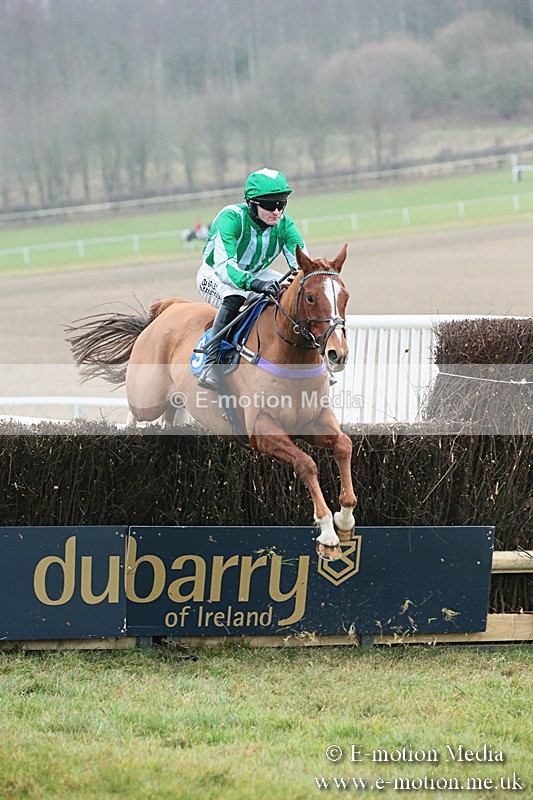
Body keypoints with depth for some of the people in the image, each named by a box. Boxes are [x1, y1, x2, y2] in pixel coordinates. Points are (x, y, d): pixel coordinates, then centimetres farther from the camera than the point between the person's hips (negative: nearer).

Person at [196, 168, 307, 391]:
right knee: (235, 298, -40)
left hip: (256, 274, 6)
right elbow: (223, 264, -42)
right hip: (215, 276, -6)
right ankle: (211, 364, -38)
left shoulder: (284, 225, -15)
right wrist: (254, 284, -59)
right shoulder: (231, 218, -31)